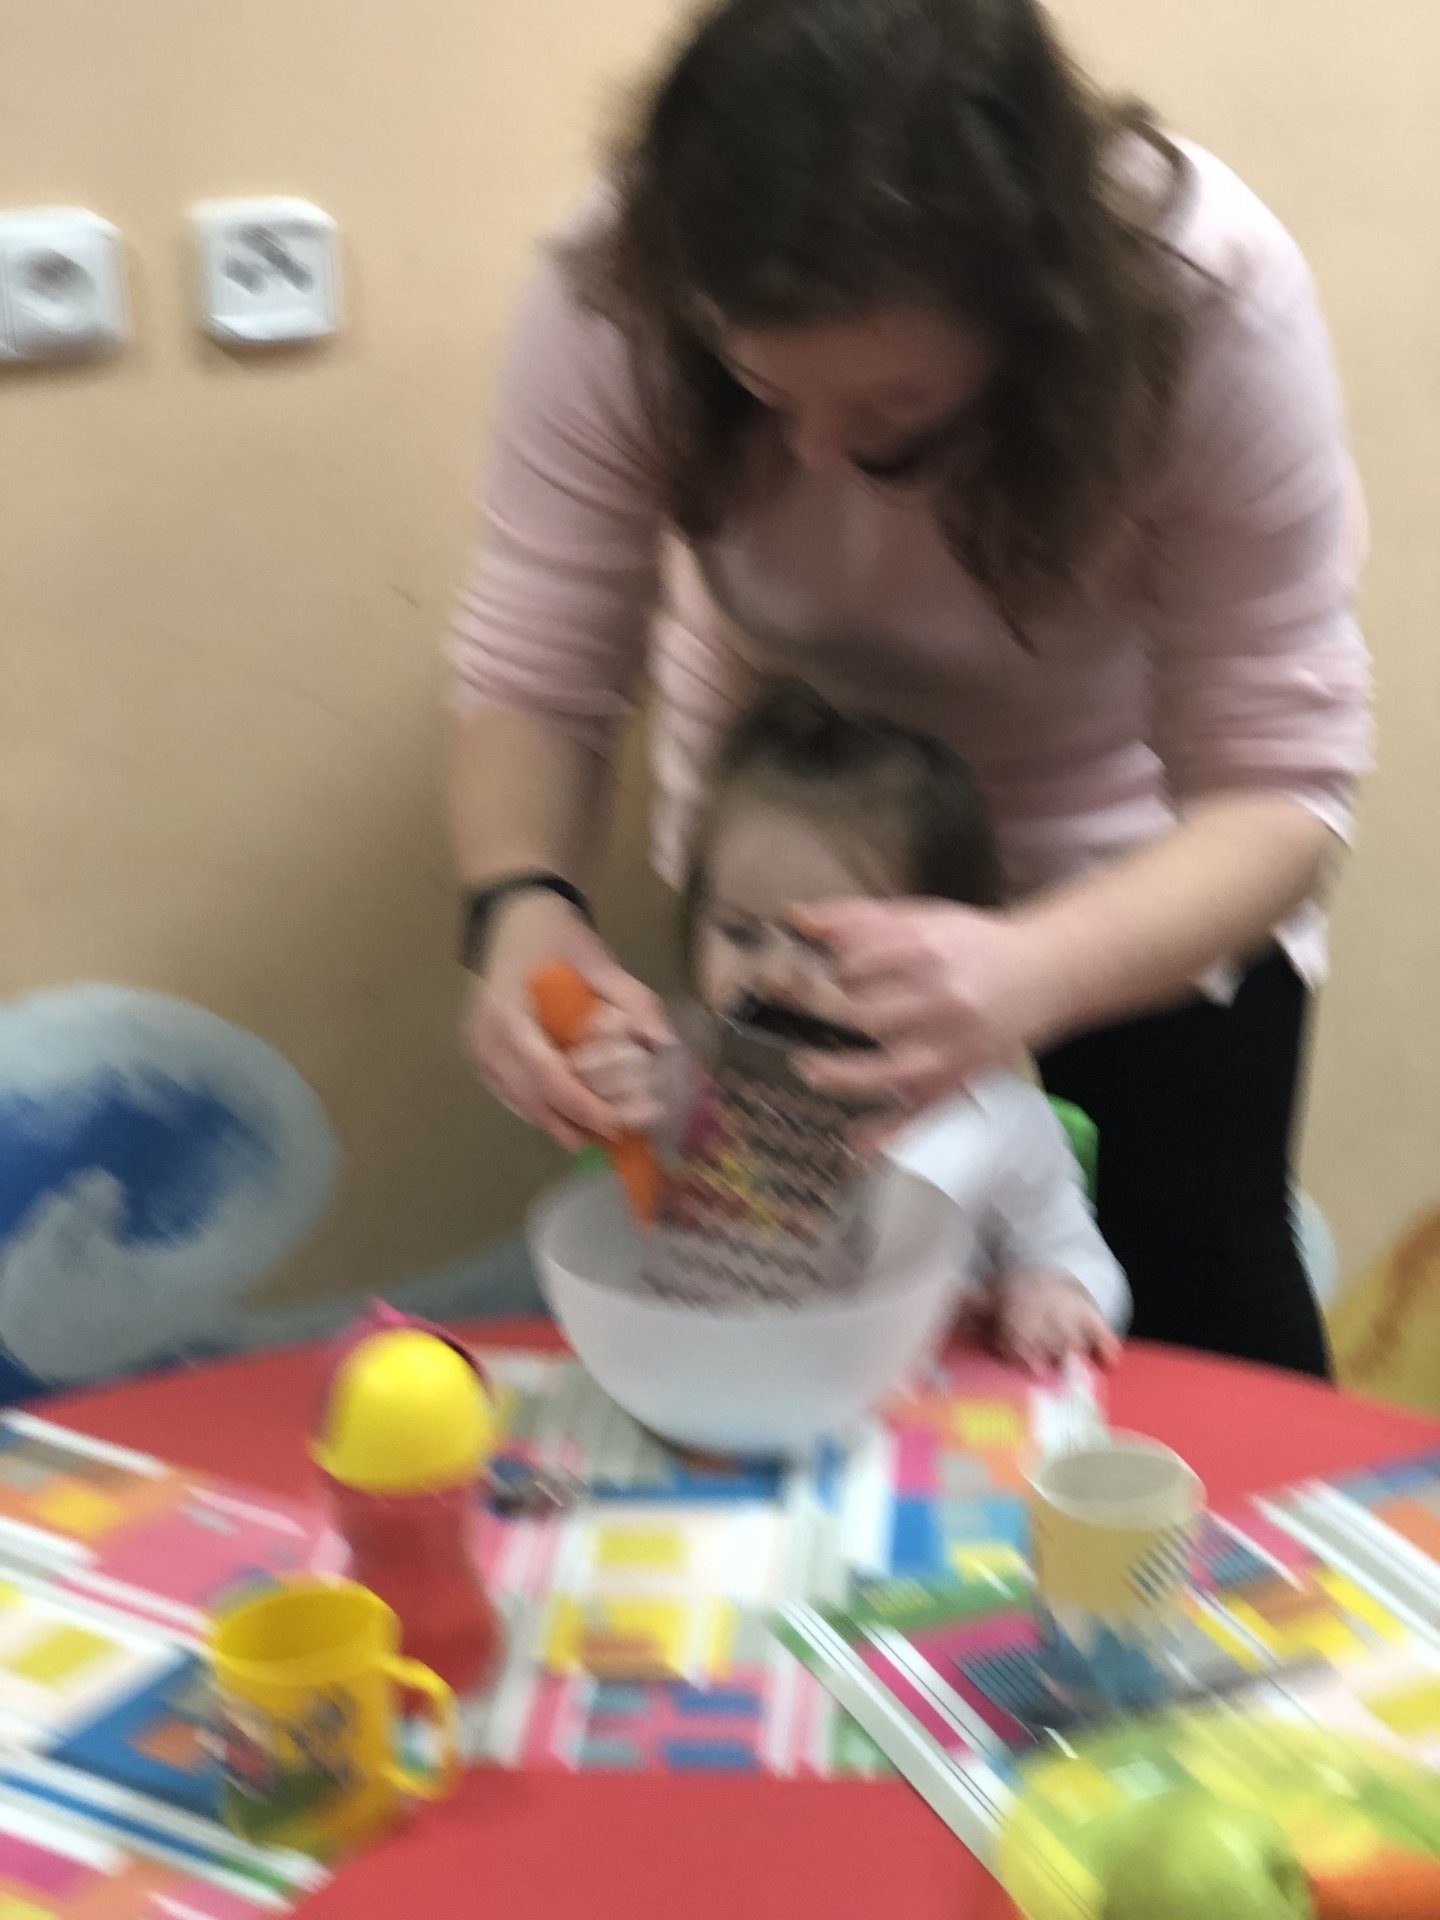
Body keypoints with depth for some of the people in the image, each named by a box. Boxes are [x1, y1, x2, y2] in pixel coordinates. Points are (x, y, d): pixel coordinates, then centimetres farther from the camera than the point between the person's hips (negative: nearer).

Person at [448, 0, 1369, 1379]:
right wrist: (520, 903, -43)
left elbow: (1276, 786, -30)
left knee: (1201, 1308, 3)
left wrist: (1034, 972, -50)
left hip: (1139, 869, -1)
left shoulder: (1209, 299, -35)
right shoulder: (616, 296, -31)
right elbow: (536, 679, -21)